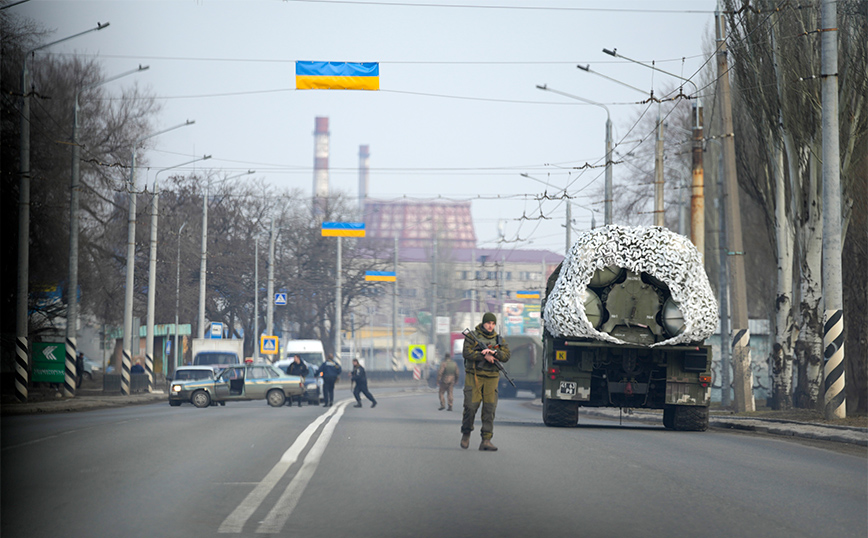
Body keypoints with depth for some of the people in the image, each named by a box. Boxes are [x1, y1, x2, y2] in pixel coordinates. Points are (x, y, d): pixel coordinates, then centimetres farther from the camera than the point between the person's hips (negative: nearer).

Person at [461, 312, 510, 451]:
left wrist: (493, 352, -16)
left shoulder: (499, 339, 13)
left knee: (489, 408, -5)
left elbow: (506, 356, 1)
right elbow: (467, 353, -9)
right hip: (474, 376, -3)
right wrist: (484, 356, -15)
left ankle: (486, 441, -5)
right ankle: (466, 433, 16)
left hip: (491, 378, 3)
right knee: (471, 406, -7)